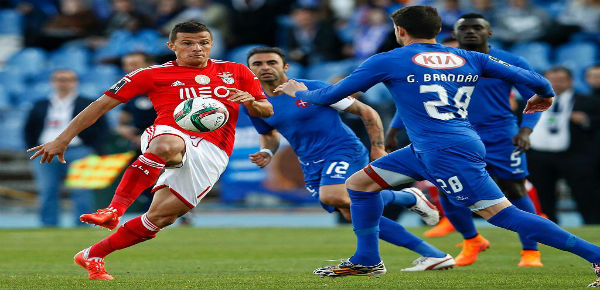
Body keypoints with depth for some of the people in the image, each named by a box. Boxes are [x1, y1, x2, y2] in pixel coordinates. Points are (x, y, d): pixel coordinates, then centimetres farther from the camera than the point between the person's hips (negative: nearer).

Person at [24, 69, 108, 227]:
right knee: (47, 192, -1)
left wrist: (93, 150, -7)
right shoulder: (40, 106, 16)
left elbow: (102, 127, 3)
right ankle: (49, 227, 3)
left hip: (77, 151, -3)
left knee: (80, 193, -8)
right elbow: (29, 129, 19)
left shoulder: (88, 105, 7)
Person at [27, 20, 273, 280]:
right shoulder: (153, 75, 12)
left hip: (212, 151, 2)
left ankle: (91, 257, 0)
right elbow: (103, 104, 12)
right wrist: (62, 139, 6)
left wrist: (251, 102, -2)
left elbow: (267, 112, 23)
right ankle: (115, 209, -42)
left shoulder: (237, 73, 19)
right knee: (167, 146, -42)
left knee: (161, 216, -16)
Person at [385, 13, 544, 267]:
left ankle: (530, 252, 10)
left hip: (501, 138, -2)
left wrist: (525, 130, -14)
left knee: (515, 193, -5)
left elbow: (534, 98, 2)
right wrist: (393, 131, 4)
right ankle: (472, 241, 18)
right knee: (448, 192, -8)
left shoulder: (511, 63, -3)